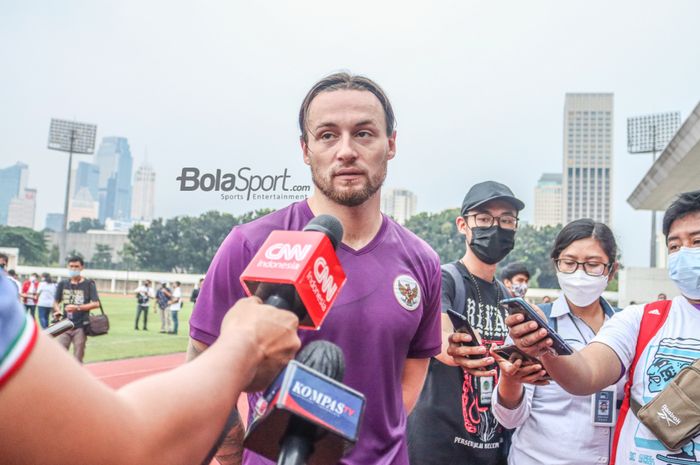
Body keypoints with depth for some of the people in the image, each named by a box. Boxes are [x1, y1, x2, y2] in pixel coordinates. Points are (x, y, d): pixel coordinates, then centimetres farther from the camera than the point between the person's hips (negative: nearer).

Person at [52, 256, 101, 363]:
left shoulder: (88, 284, -2)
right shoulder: (63, 284, 9)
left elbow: (96, 304, -10)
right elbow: (56, 302, 17)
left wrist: (77, 307, -21)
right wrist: (58, 311, -5)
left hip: (81, 327, -3)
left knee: (78, 360, 1)